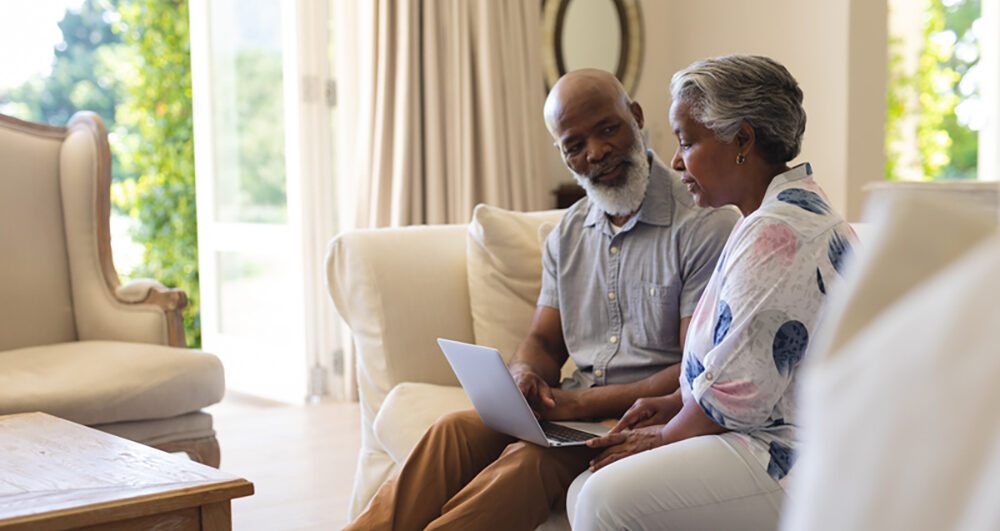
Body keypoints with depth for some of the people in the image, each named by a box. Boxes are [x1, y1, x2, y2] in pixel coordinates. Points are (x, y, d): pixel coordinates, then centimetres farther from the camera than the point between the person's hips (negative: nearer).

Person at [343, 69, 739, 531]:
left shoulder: (706, 225, -9)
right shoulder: (568, 235, 14)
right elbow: (542, 342, 17)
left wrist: (580, 402, -18)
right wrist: (525, 377, -9)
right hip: (572, 409, 6)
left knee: (531, 457, -32)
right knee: (456, 430, -20)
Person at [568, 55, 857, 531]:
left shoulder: (778, 232, -19)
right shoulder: (790, 209, 18)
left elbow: (737, 390, -21)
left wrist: (665, 435, -4)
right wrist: (677, 402, 12)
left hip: (791, 461, -11)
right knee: (587, 491, 2)